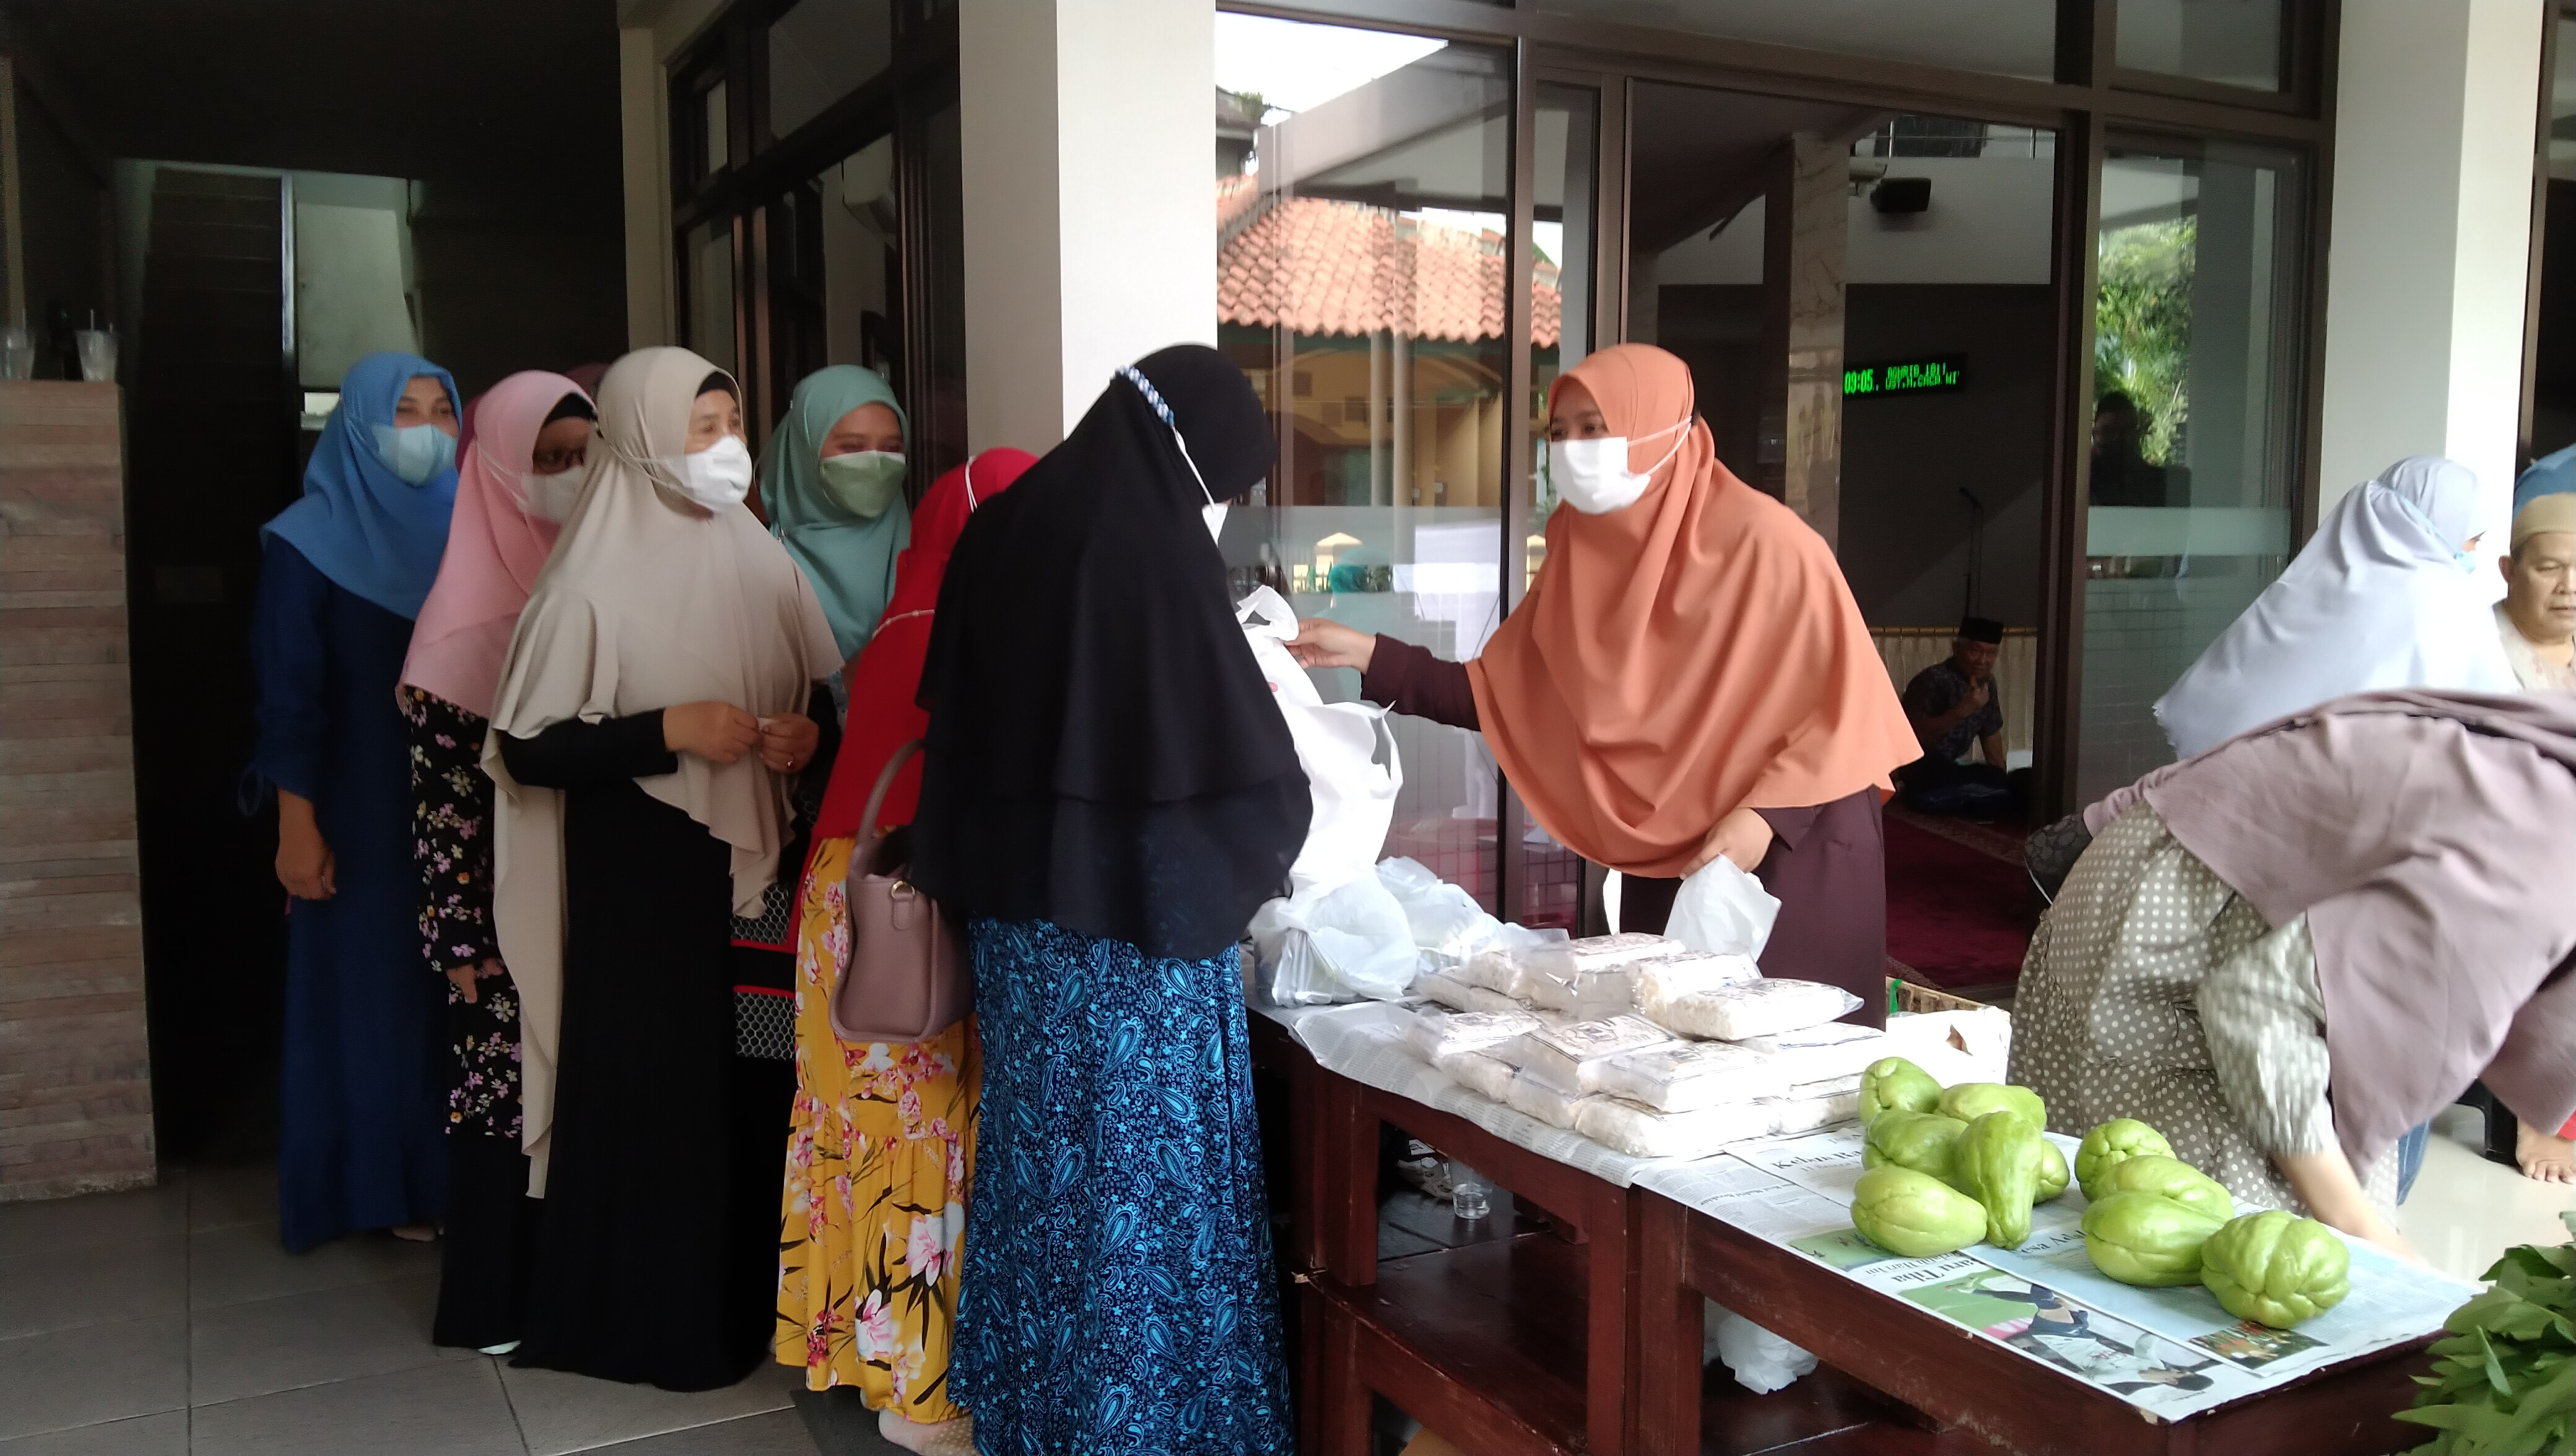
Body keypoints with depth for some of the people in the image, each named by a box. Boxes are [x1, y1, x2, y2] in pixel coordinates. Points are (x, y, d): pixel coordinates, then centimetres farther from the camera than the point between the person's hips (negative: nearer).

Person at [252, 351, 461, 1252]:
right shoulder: (311, 544, -5)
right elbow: (290, 698, -8)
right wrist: (297, 828, -13)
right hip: (364, 817, -4)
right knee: (374, 991, 3)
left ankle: (458, 1168, 19)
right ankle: (385, 1183, 15)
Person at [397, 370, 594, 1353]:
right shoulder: (472, 603, -8)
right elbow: (440, 799, -10)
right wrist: (461, 940, -13)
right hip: (510, 915, -5)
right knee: (506, 1091, 3)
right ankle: (494, 1299, 18)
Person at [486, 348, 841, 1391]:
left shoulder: (764, 563, 5)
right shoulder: (591, 584, -10)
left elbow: (823, 698, 16)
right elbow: (527, 749, -12)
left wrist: (807, 736, -6)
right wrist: (667, 732, -19)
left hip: (756, 872, 5)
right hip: (639, 881, -4)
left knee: (757, 1087, 7)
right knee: (648, 1089, 2)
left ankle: (746, 1299, 25)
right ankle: (643, 1317, 20)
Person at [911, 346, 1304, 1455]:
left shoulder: (1002, 532, 4)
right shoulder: (1155, 552, -18)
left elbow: (956, 718, 13)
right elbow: (1250, 766, -17)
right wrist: (1283, 831, 3)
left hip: (1018, 908, 8)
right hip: (1137, 917, -7)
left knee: (1044, 1157, 19)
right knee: (1145, 1179, 6)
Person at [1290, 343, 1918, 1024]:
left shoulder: (1761, 539, -16)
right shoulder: (1583, 552, 2)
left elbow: (1846, 703, -15)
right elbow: (1499, 694, 4)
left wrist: (1767, 815, -24)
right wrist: (1367, 654, -4)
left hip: (1795, 856, -6)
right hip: (1667, 859, 6)